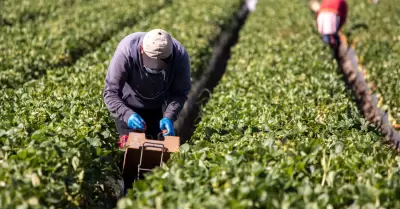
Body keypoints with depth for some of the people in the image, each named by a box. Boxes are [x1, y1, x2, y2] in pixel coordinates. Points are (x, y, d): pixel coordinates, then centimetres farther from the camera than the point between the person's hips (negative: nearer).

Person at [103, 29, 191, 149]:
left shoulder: (180, 56, -32)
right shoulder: (125, 53, -38)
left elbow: (180, 93, -18)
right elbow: (110, 92, -31)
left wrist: (169, 117, -35)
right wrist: (127, 114, -48)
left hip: (158, 106, 2)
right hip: (128, 105, -2)